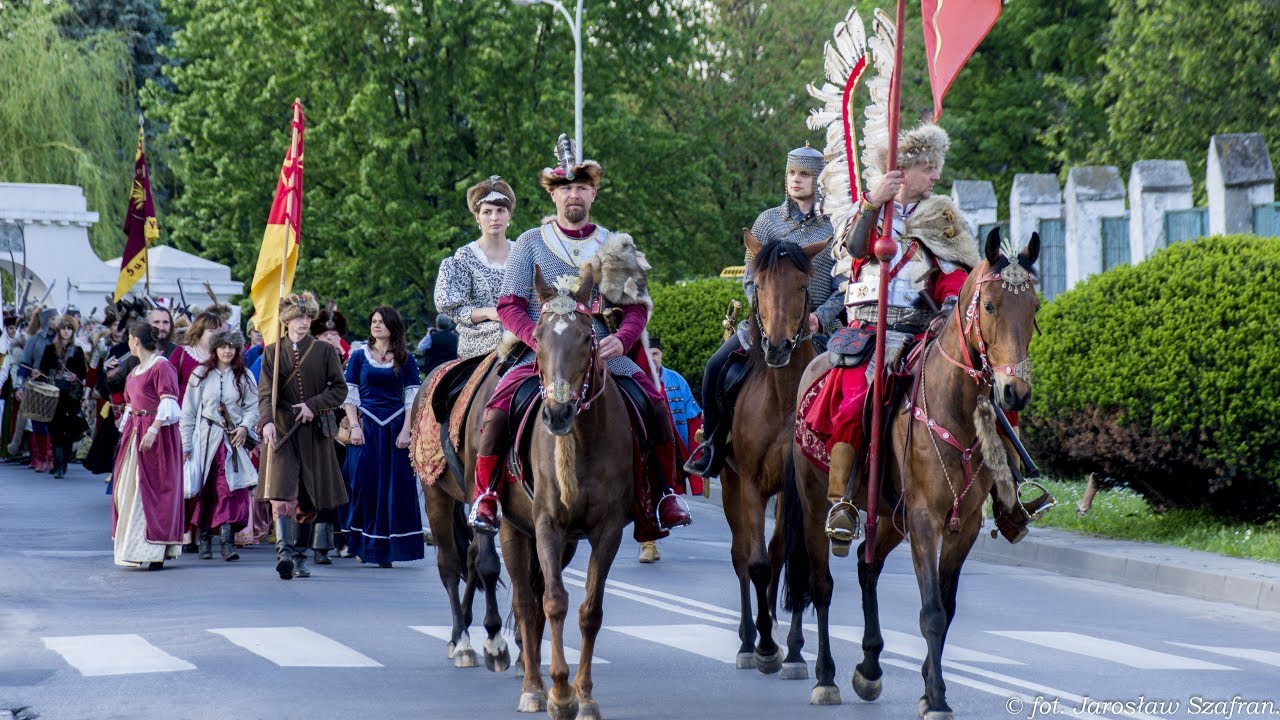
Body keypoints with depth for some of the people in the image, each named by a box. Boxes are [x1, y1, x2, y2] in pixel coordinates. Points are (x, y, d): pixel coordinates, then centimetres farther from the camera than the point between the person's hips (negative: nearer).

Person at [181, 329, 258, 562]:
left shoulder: (244, 377, 10)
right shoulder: (201, 375, 6)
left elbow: (253, 407, 8)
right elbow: (188, 412, 6)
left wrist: (244, 426, -12)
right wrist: (186, 445, 2)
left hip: (234, 440, 0)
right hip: (206, 438, 0)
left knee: (232, 489, -11)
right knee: (205, 490, 0)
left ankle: (228, 541, -16)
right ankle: (204, 540, 8)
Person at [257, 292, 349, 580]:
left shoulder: (325, 351, 8)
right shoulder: (273, 352, 6)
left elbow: (339, 389, 6)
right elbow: (266, 393, -3)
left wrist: (313, 405, -10)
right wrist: (267, 421, -21)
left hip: (314, 431, 2)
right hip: (281, 431, -2)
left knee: (308, 500, 6)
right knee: (282, 494, -18)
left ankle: (300, 555, 18)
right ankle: (284, 551, -28)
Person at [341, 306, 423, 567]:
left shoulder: (405, 360, 6)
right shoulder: (359, 356, 6)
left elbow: (412, 398, 3)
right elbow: (349, 395, 5)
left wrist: (406, 431, -8)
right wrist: (354, 426, -8)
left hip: (395, 428, 0)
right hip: (366, 427, 0)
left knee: (395, 486, -1)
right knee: (364, 484, -4)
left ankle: (386, 548, 3)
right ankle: (363, 545, 4)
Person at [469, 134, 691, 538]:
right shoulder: (531, 244, 6)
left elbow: (636, 307, 11)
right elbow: (509, 307, 1)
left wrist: (622, 340, -11)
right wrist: (542, 339, -17)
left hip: (604, 353, 2)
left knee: (657, 405, -19)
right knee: (497, 408, -26)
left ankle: (661, 499, -5)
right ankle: (484, 499, -8)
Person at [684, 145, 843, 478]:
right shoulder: (769, 220, 11)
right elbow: (750, 279, 9)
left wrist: (820, 317, -14)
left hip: (818, 325, -1)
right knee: (717, 368, -18)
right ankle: (715, 448, -4)